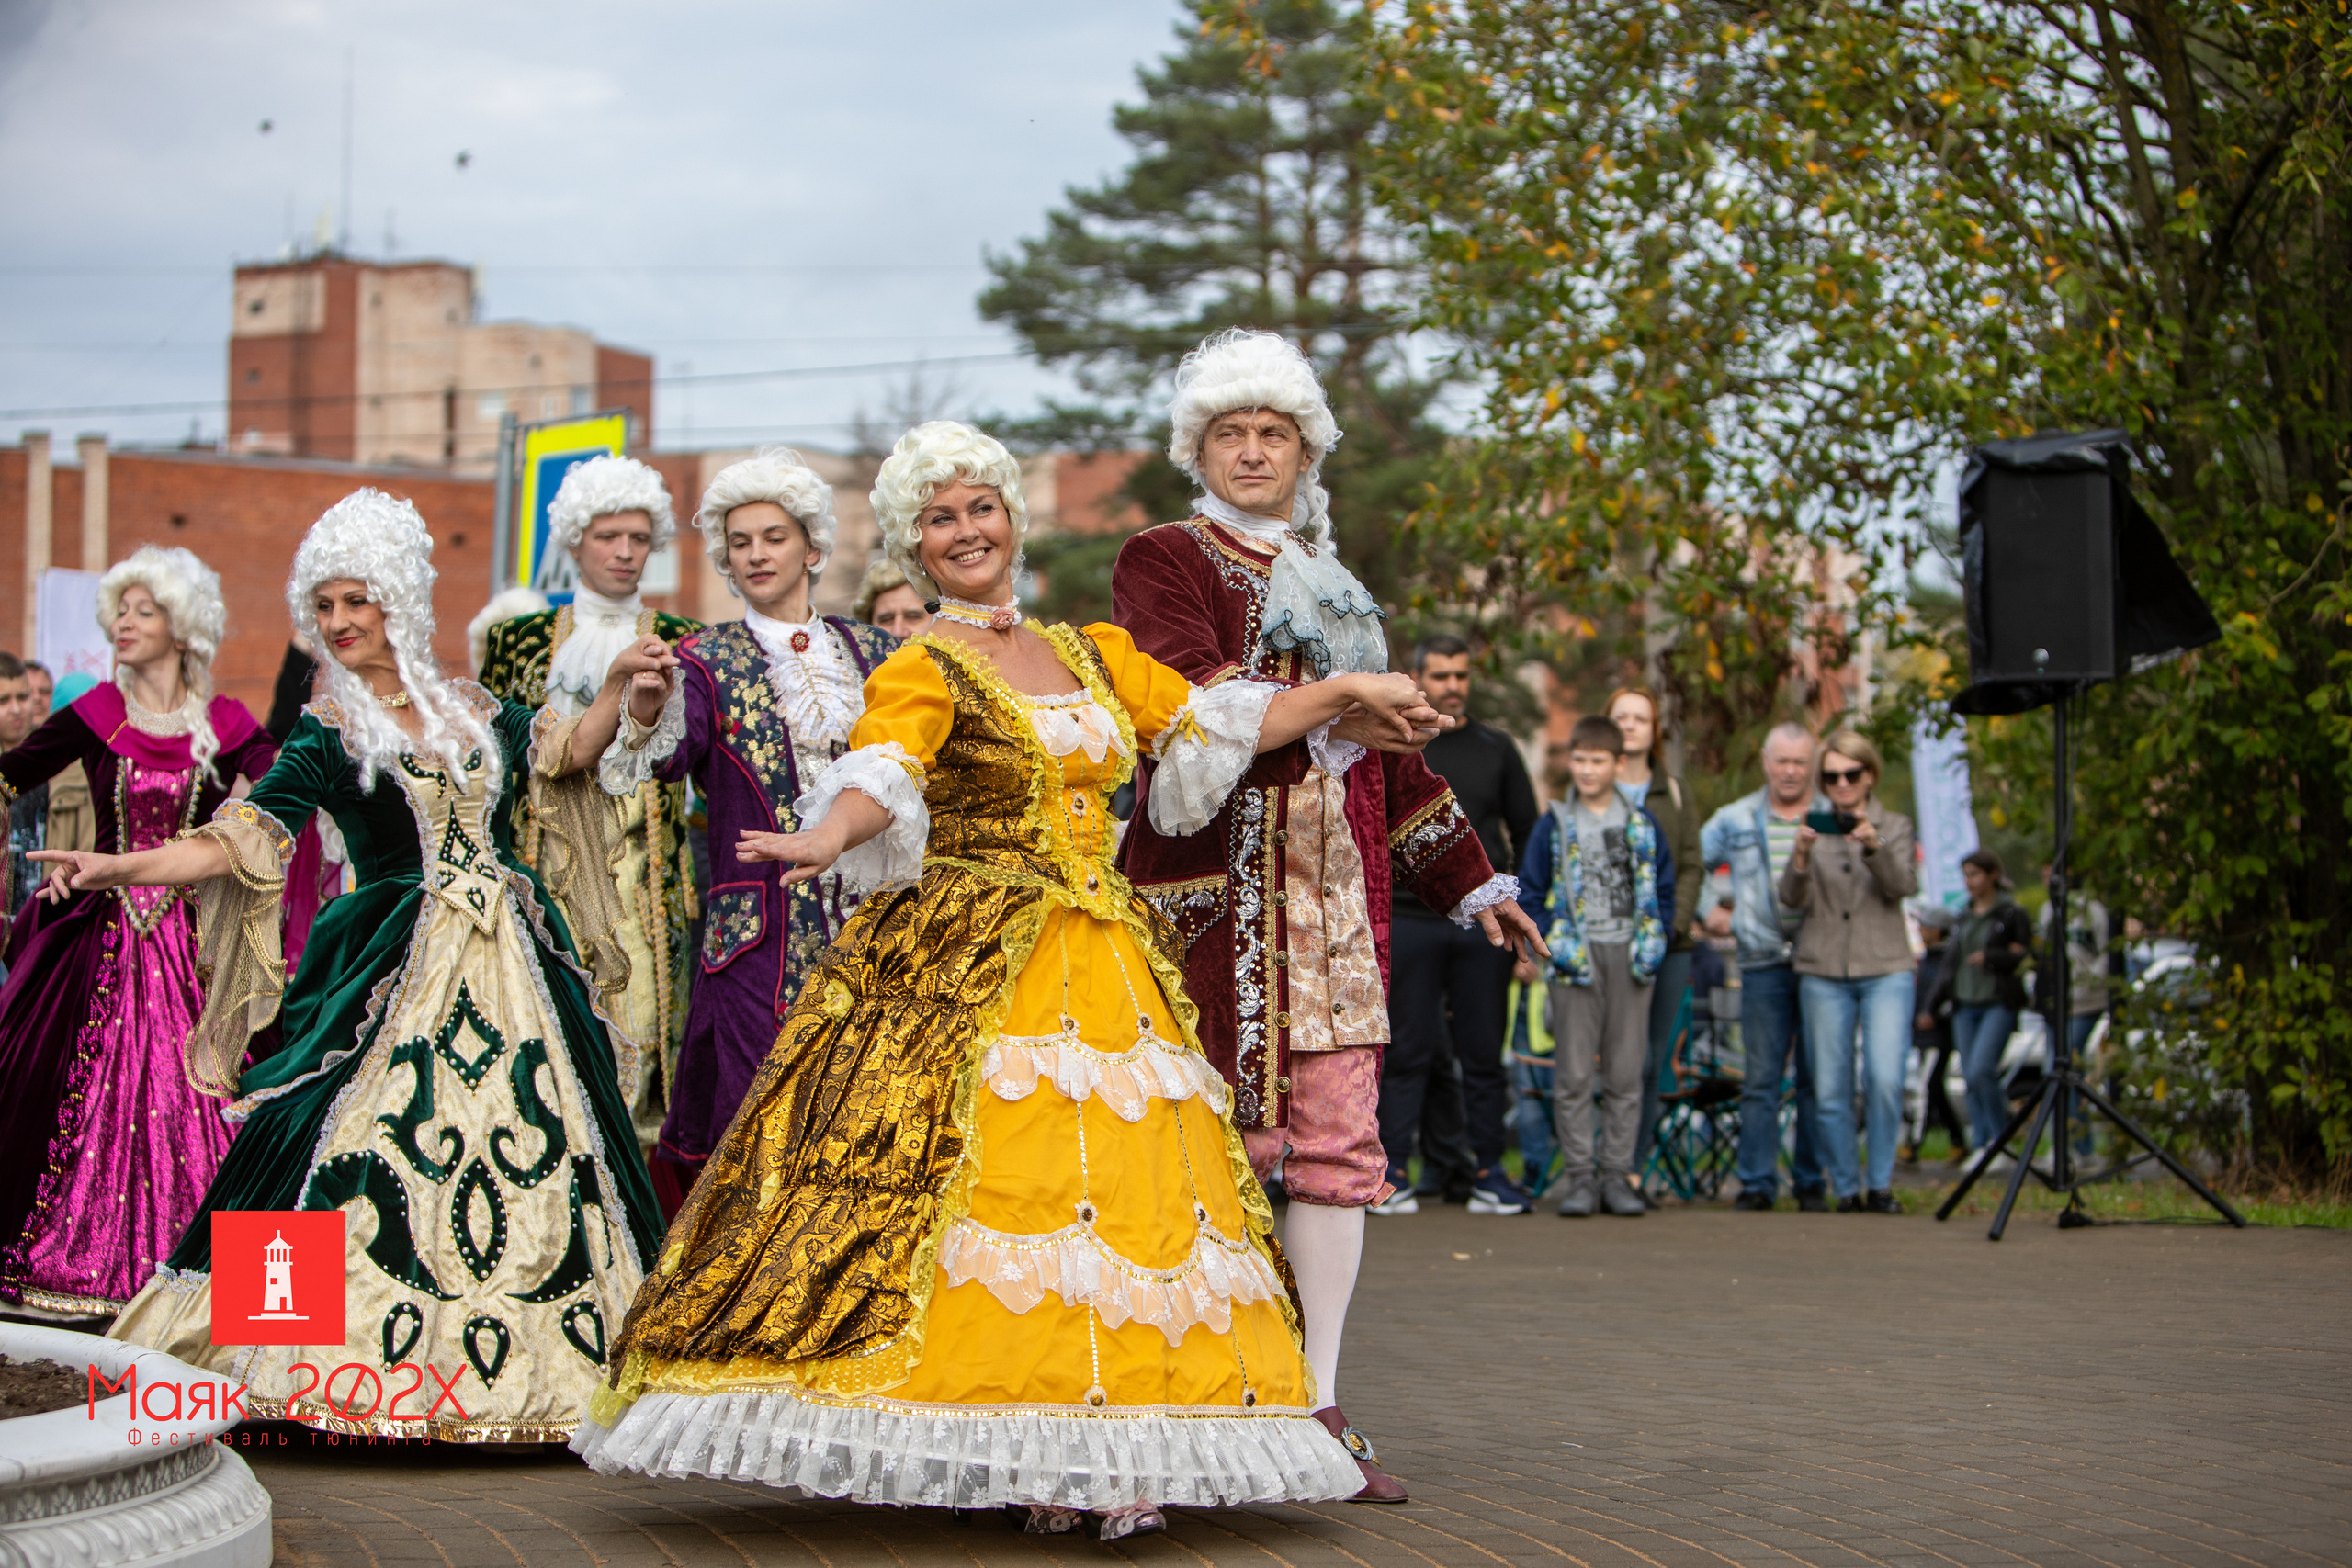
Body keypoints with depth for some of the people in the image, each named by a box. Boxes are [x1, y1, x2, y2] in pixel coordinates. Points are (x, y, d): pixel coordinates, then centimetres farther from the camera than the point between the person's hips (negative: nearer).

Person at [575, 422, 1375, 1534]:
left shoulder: (1097, 654, 19)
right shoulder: (923, 670, 0)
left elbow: (1213, 725, 24)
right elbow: (882, 772, -19)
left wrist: (1343, 691, 19)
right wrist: (826, 839, -40)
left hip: (1107, 970, 5)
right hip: (968, 962, -5)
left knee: (1128, 1183, -5)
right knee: (987, 1172, -17)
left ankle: (1098, 1451, -6)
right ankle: (1009, 1447, -15)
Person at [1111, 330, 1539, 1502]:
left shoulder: (1331, 582, 24)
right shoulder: (1165, 562, 3)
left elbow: (1393, 753, 29)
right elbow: (1189, 702, -15)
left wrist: (1470, 879, 28)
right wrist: (1321, 717, -27)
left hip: (1336, 885, 6)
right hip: (1214, 885, -6)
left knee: (1339, 1139, 1)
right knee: (1220, 1135, -8)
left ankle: (1318, 1408, 5)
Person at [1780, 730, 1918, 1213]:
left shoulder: (1895, 826, 9)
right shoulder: (1814, 829, 10)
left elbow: (1903, 885, -8)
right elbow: (1791, 900, -1)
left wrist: (1874, 847, -26)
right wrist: (1801, 857, -21)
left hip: (1885, 970, -1)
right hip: (1823, 973, 1)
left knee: (1885, 1079, -15)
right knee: (1830, 1091, -1)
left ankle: (1880, 1183, -3)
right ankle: (1846, 1187, 10)